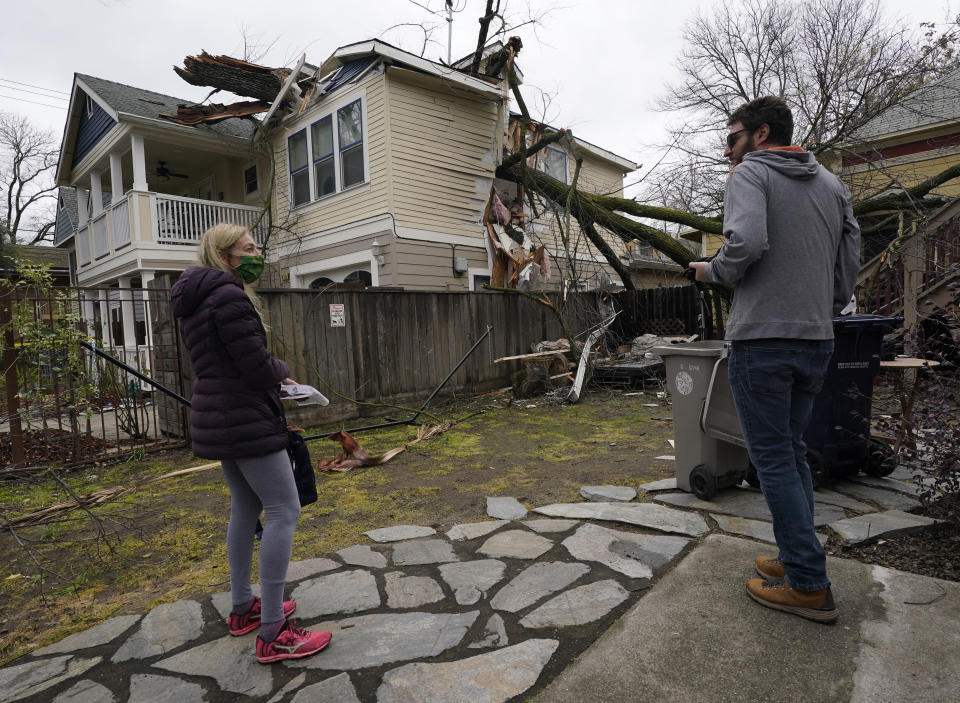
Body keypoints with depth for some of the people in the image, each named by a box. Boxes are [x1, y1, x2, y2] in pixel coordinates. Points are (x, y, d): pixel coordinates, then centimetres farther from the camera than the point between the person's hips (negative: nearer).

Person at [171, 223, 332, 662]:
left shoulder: (196, 303, 15)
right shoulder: (228, 295, -17)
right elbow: (256, 366, -21)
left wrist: (273, 380, 10)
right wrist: (283, 370, 1)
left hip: (218, 420, 11)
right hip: (247, 422, -11)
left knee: (246, 507, 19)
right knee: (284, 510, -7)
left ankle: (242, 608, 32)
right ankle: (273, 634, -3)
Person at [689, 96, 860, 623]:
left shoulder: (750, 174, -4)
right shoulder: (831, 184, 17)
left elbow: (746, 242, -23)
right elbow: (850, 259, 15)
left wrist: (712, 272, -5)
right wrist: (825, 312, 21)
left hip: (763, 338, -8)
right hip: (817, 341, 8)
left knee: (773, 458, 0)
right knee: (792, 451, 18)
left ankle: (808, 585, 8)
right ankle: (797, 558, 26)